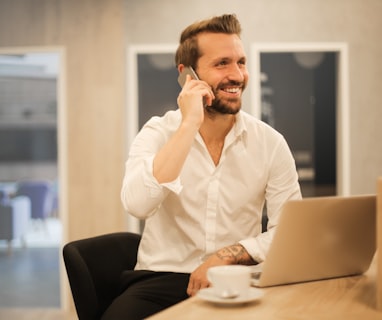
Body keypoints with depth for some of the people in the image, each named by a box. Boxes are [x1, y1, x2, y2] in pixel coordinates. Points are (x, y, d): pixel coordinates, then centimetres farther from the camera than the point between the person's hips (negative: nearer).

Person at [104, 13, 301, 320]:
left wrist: (226, 255, -16)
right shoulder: (158, 133, -4)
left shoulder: (270, 142, -1)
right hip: (162, 278, -1)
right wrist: (189, 124, -22)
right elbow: (137, 204, -23)